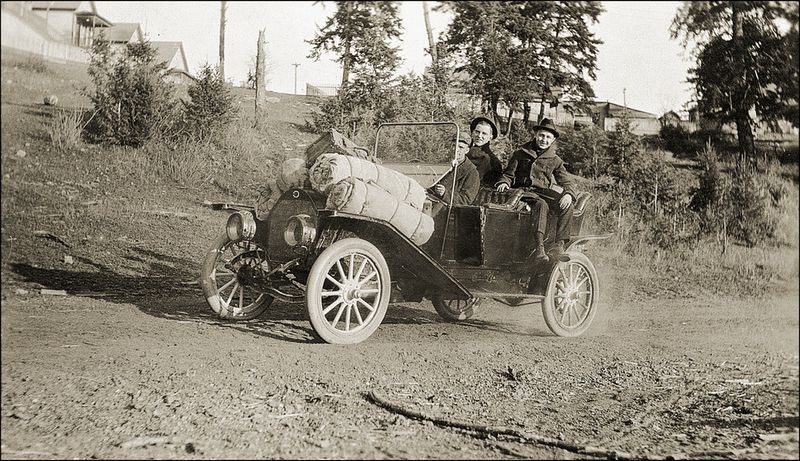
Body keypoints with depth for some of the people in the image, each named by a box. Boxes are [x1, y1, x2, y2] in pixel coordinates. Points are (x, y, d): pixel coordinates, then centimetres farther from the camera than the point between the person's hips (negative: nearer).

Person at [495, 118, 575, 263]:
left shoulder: (555, 161, 16)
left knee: (567, 205, -27)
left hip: (544, 193, 3)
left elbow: (566, 182, 9)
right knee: (541, 205, -36)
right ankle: (539, 248, -47)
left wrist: (568, 194, -15)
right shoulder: (521, 154, 14)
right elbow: (509, 173, 15)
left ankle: (559, 246, -32)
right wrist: (504, 182, -9)